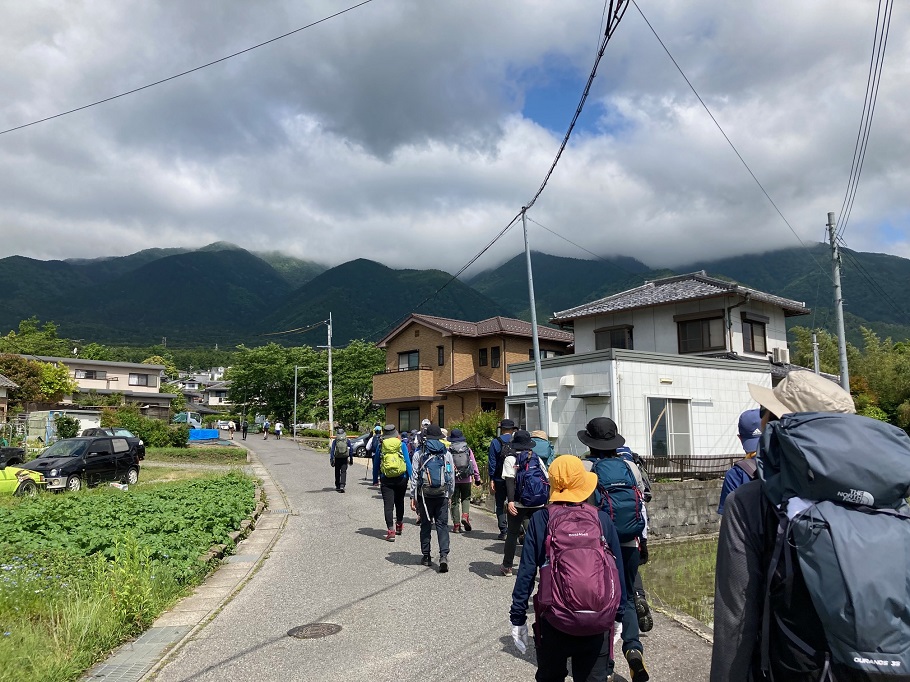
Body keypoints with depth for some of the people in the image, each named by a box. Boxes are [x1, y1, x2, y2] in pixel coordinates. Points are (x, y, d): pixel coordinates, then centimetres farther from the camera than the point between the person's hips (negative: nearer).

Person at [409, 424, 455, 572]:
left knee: (426, 525, 11)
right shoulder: (447, 453, 4)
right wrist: (450, 495, 15)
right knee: (442, 525, 2)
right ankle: (444, 555, -12)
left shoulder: (419, 453, 0)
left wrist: (413, 496, 4)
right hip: (442, 495, 0)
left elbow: (414, 476, -1)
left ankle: (426, 556, 18)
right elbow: (452, 476, 6)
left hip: (424, 495, 0)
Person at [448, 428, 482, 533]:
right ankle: (465, 516, -6)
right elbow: (474, 464, 4)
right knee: (466, 498, 17)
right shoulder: (468, 449, 2)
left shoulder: (449, 450, -4)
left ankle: (456, 524, 6)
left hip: (453, 480, -1)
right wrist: (477, 477, 11)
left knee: (455, 501, 7)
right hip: (466, 479, 1)